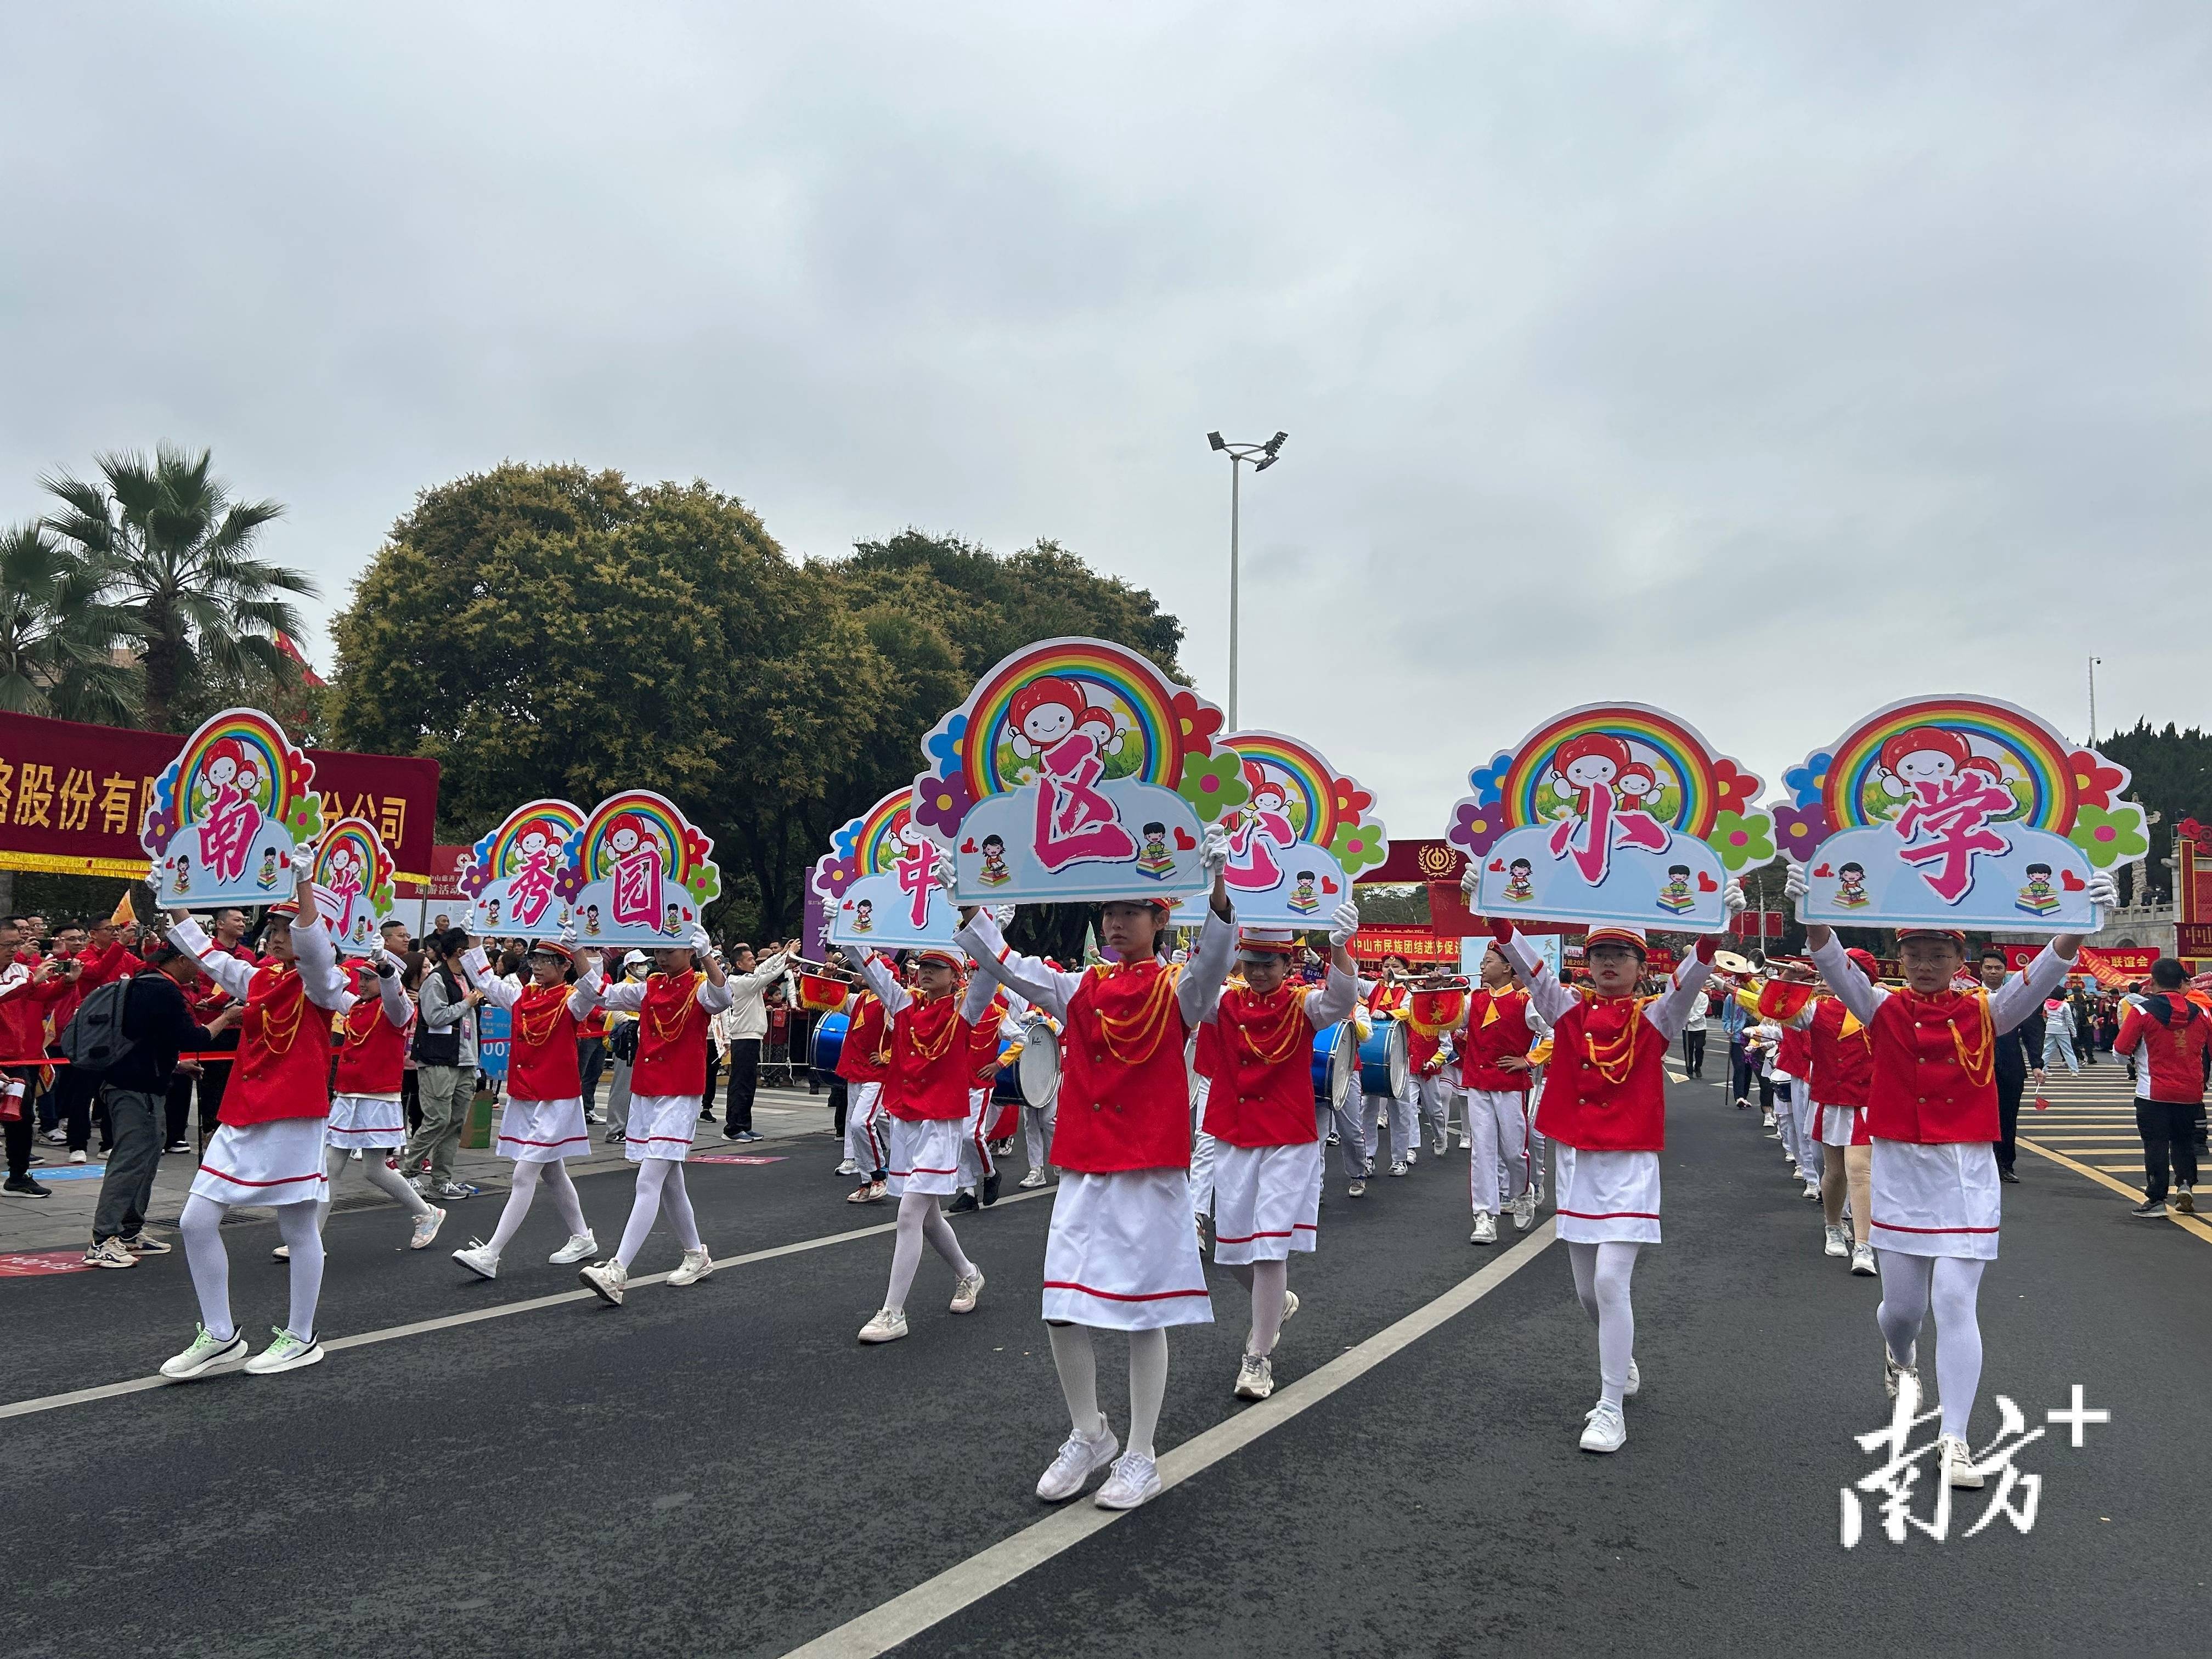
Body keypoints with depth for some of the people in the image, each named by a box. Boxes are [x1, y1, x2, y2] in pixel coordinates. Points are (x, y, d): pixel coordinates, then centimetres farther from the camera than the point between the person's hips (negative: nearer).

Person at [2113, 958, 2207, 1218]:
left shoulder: (2142, 1011, -13)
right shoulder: (2199, 1013, 0)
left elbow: (2120, 1050, -11)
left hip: (2154, 1094, -3)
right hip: (2191, 1094, 3)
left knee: (2156, 1145, 5)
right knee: (2184, 1141, 22)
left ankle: (2156, 1200, 7)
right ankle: (2185, 1184, 5)